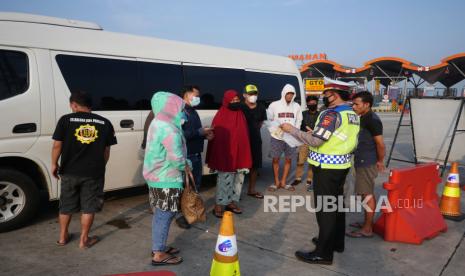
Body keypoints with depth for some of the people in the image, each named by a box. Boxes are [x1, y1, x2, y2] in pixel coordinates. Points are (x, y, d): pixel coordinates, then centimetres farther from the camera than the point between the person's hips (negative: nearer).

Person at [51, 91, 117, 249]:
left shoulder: (66, 120, -5)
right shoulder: (104, 123, 0)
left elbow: (57, 145, -5)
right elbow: (106, 151, 3)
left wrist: (54, 164, 9)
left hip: (70, 171, 1)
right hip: (94, 172, 0)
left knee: (66, 205, 18)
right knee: (89, 207, 11)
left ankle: (63, 237, 32)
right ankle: (84, 240, 19)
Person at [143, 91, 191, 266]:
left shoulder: (158, 124, 12)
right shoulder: (168, 128, -22)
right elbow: (176, 157, -25)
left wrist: (184, 165, 8)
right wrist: (186, 167, -6)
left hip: (157, 176, 10)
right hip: (166, 179, -10)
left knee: (160, 214, 19)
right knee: (164, 215, 0)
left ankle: (158, 247, 31)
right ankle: (159, 254, 10)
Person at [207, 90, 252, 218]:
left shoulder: (240, 115, 9)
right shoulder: (220, 117, -11)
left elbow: (244, 135, 14)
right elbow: (215, 138, -11)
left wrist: (245, 155, 12)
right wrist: (215, 159, -11)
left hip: (239, 154, 7)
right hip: (225, 155, -7)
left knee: (238, 179, 13)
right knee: (224, 180, -4)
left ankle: (231, 202, 27)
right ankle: (218, 206, 8)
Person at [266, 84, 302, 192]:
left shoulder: (297, 106, 3)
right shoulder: (274, 105, -4)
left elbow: (299, 121, 9)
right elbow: (269, 120, 1)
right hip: (277, 137, -2)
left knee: (288, 160, 10)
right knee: (275, 159, 7)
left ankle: (283, 182, 24)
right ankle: (276, 182, 22)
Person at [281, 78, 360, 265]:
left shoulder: (332, 114, -19)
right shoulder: (352, 114, 10)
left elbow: (315, 141, -24)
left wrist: (291, 129, -15)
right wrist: (316, 133, 15)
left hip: (327, 167, -9)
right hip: (342, 165, 9)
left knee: (325, 208, -3)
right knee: (336, 204, 19)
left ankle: (323, 253, 6)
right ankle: (336, 242, 34)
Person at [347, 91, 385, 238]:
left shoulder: (372, 120, -18)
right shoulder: (363, 118, 13)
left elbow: (380, 143, -19)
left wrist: (380, 161, -9)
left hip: (367, 163, -10)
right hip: (362, 162, 10)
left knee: (367, 194, -3)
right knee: (367, 194, 17)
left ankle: (367, 229, 6)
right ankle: (367, 223, 29)